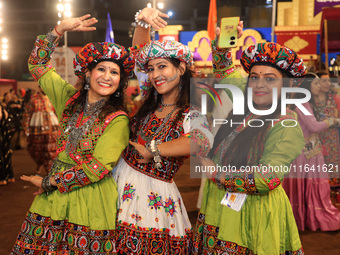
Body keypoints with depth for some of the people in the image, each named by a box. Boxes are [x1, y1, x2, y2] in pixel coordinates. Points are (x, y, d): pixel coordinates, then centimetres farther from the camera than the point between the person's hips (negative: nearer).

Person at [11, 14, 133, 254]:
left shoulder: (118, 121, -11)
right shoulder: (70, 98, 5)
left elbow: (97, 168, -15)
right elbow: (37, 63, 13)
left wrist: (48, 182, -9)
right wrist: (61, 29, 3)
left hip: (90, 203, -4)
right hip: (53, 198, 5)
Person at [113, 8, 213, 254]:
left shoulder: (191, 117, -11)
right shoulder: (148, 103, 6)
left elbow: (203, 142, -35)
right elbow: (138, 55, 10)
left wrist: (151, 149, -27)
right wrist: (142, 22, -7)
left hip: (156, 196, -5)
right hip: (122, 185, 5)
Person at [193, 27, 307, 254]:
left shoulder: (287, 127, -15)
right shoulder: (243, 113, 4)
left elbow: (267, 179, -24)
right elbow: (224, 74, 21)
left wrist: (217, 174, -16)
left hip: (252, 215, -6)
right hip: (219, 209, 7)